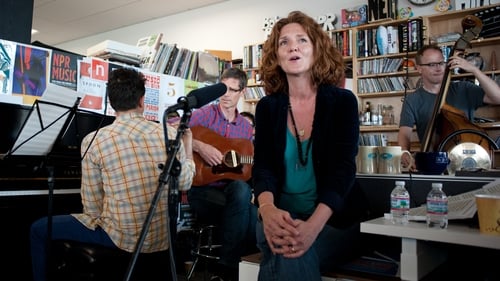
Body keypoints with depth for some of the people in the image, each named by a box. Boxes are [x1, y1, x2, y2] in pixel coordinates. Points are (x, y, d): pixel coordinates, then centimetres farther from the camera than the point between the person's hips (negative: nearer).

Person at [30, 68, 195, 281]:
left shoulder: (94, 141, -12)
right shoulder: (170, 134, -5)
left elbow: (92, 208, -8)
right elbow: (185, 184, 8)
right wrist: (188, 143, 20)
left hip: (122, 238, -4)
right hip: (164, 237, 5)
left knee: (39, 229, 16)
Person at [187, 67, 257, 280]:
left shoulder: (246, 127, 12)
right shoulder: (204, 114, -1)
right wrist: (199, 146, -26)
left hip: (233, 193, 4)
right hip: (202, 190, -4)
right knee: (241, 189, -35)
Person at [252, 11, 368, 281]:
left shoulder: (343, 101, -5)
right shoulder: (267, 106, 3)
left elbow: (343, 167, -16)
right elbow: (263, 165, -7)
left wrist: (313, 225, -33)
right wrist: (267, 209, -31)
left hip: (333, 219, -1)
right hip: (281, 217, 2)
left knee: (292, 258, -30)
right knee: (282, 252, -31)